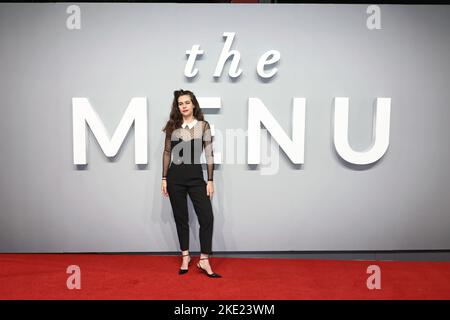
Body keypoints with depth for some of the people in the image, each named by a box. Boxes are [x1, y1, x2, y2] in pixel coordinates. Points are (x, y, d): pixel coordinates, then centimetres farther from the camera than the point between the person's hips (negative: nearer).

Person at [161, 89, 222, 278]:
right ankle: (185, 256, 26)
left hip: (196, 176, -1)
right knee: (180, 218, 10)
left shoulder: (203, 126, -1)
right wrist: (164, 178, 3)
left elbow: (209, 154, -2)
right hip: (175, 176, 2)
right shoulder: (173, 126, 4)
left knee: (207, 217, -6)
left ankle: (204, 260, 7)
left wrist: (210, 180, -5)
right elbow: (167, 152, 7)